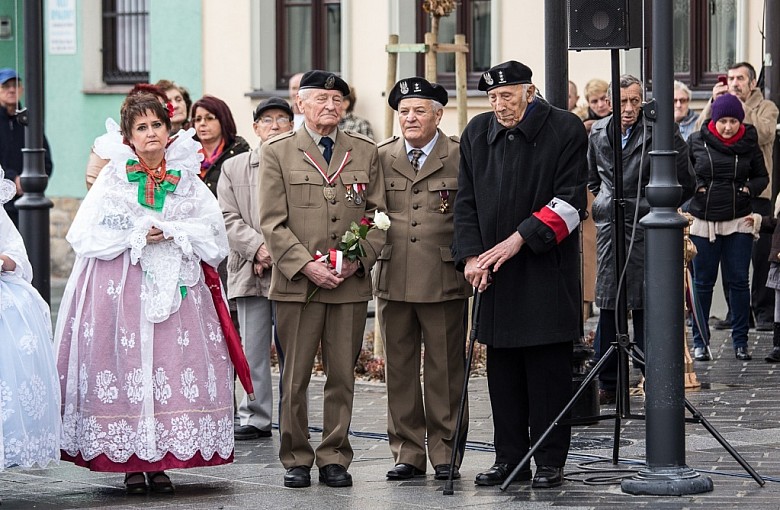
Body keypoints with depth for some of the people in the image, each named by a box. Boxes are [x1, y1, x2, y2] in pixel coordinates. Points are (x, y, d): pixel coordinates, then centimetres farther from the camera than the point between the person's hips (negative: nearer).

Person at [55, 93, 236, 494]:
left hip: (176, 285, 2)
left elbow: (212, 228, 4)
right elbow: (87, 232, -1)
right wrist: (137, 236, -10)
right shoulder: (112, 177, 6)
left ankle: (161, 461, 3)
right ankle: (131, 464, 0)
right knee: (126, 363, -6)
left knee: (173, 363, -4)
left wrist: (170, 233, -10)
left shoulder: (186, 178, 11)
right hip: (121, 287, -2)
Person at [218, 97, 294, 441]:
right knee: (253, 349, 5)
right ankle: (255, 417, 11)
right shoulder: (234, 168, 13)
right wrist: (258, 247, -9)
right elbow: (229, 219, 6)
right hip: (250, 271, 2)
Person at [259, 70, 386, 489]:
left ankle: (334, 458, 12)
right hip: (296, 282, -2)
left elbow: (378, 216, 10)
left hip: (352, 284, 2)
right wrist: (306, 264, -12)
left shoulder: (365, 152, 12)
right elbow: (273, 223, -1)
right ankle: (296, 459, 11)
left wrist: (358, 259, -6)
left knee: (342, 377, 4)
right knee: (294, 378, 1)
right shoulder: (277, 152, 4)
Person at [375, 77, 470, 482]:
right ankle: (407, 453, 14)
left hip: (444, 281, -3)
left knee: (445, 370, 1)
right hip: (393, 279, 3)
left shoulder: (461, 157, 2)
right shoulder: (380, 157, 10)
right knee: (399, 370, 6)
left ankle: (445, 453, 10)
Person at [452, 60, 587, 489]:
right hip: (494, 273, 5)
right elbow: (466, 200, 11)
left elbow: (570, 201, -9)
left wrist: (520, 238, -15)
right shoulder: (477, 133, 9)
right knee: (502, 370, 8)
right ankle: (509, 458, 16)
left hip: (547, 272, -5)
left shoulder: (565, 129, -5)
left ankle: (549, 461, 4)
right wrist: (470, 255, -2)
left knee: (548, 369, -3)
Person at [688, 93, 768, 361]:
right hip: (703, 221, -1)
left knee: (738, 280, 2)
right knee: (703, 282, 6)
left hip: (739, 221, 1)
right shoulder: (696, 141, -2)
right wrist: (694, 187, -9)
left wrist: (750, 189, -6)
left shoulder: (749, 144, 2)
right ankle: (699, 341, 14)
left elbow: (762, 176, 13)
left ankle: (740, 341, 11)